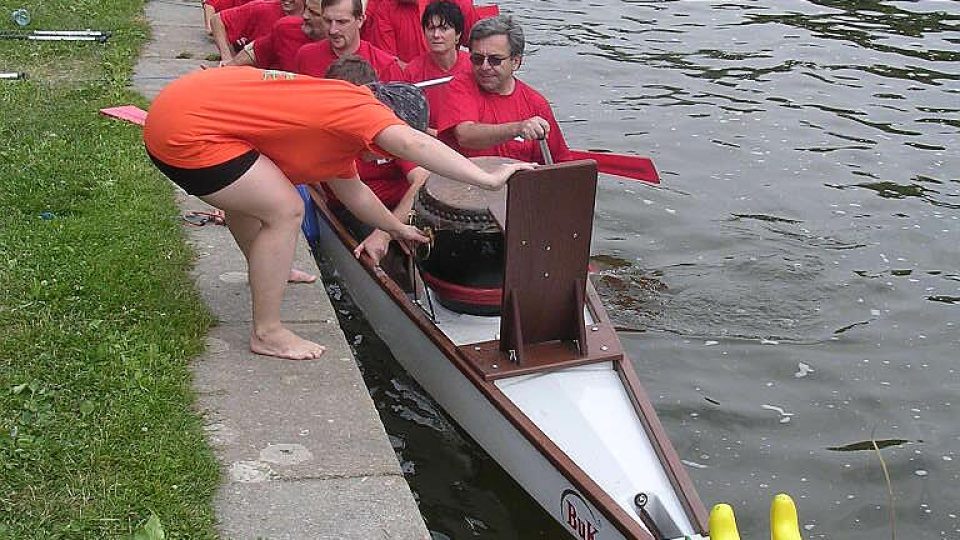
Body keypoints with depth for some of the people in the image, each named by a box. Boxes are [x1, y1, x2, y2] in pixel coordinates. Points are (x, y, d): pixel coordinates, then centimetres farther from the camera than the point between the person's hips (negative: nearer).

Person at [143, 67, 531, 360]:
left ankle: (266, 272, 55)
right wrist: (489, 179, -33)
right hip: (187, 132, -11)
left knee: (246, 195, 31)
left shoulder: (338, 121, 16)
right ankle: (266, 334, 1)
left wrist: (398, 229, 40)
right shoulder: (358, 106, -14)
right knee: (285, 211, -9)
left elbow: (350, 190, 32)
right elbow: (410, 143, -33)